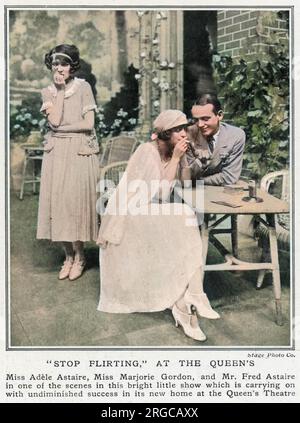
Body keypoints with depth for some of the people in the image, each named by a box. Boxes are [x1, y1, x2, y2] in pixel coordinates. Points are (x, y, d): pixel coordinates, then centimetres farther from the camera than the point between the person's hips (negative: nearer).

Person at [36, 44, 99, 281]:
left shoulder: (83, 87, 1)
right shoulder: (48, 92, 10)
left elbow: (89, 123, -7)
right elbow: (54, 121, -8)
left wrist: (61, 127, -6)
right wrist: (60, 89, -5)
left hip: (80, 152, -3)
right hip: (56, 153, 4)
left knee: (76, 201, -5)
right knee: (58, 201, 2)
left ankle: (79, 256, 11)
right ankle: (69, 256, 16)